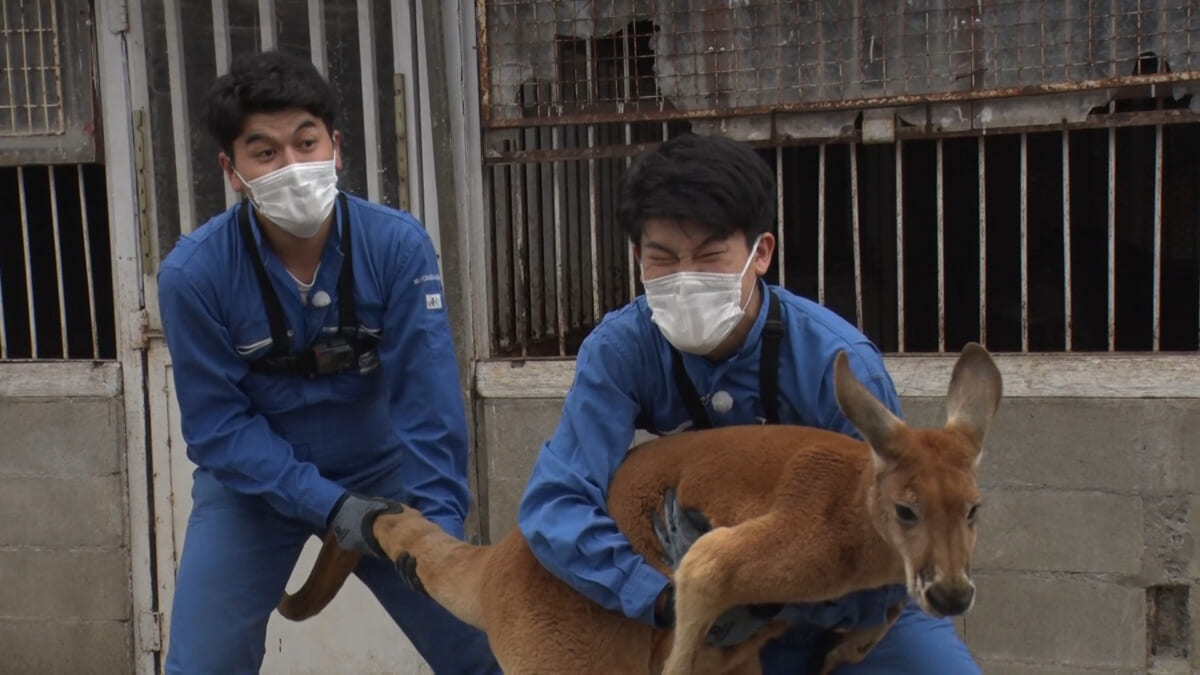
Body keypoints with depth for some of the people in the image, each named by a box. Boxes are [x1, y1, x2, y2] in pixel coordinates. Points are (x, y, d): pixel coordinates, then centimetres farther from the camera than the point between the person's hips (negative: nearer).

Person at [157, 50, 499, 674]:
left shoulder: (398, 245, -21)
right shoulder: (194, 272, -21)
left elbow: (428, 400, -21)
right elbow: (217, 426, -17)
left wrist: (439, 525, -26)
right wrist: (328, 504, -26)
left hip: (378, 470, 1)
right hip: (251, 484, 0)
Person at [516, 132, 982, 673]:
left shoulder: (838, 363, -23)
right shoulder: (622, 349, -18)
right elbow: (554, 503, -23)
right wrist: (663, 598, -36)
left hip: (851, 601, -1)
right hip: (717, 618, 1)